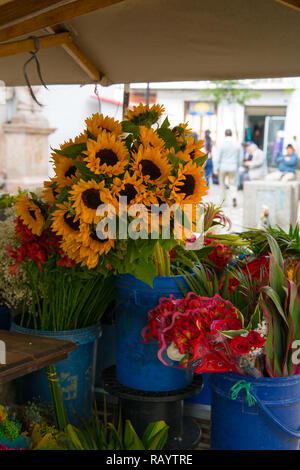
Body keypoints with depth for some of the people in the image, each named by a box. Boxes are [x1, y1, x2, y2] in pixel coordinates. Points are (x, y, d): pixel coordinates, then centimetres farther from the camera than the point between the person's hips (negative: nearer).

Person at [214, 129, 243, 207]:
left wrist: (217, 169, -2)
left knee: (222, 183, 16)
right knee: (233, 184, 7)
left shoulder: (222, 144, -7)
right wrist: (237, 167, 20)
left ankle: (223, 199, 20)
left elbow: (217, 158, -8)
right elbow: (240, 158, 7)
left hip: (223, 167, -1)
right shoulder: (237, 144, 1)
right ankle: (234, 197, -17)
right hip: (233, 168, 1)